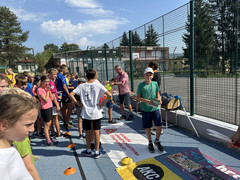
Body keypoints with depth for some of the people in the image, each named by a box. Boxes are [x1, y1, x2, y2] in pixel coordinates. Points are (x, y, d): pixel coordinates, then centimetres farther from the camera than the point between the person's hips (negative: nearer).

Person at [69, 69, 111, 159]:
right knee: (97, 132, 10)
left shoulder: (81, 86, -4)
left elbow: (71, 94, -8)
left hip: (86, 113, 2)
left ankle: (88, 150, 31)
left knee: (88, 132, 16)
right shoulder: (98, 86, -9)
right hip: (96, 113, -1)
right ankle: (97, 152, 19)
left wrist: (78, 103, 0)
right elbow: (109, 95, -17)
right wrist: (103, 104, -7)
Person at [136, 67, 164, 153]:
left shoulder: (155, 84, 4)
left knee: (159, 126, 0)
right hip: (145, 109, -2)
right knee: (148, 128, 8)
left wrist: (159, 99, -8)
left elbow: (158, 94, 14)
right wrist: (147, 101, -17)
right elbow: (138, 97, -3)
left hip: (155, 108, 2)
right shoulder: (141, 85, -4)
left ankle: (157, 141, 27)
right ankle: (150, 143, 31)